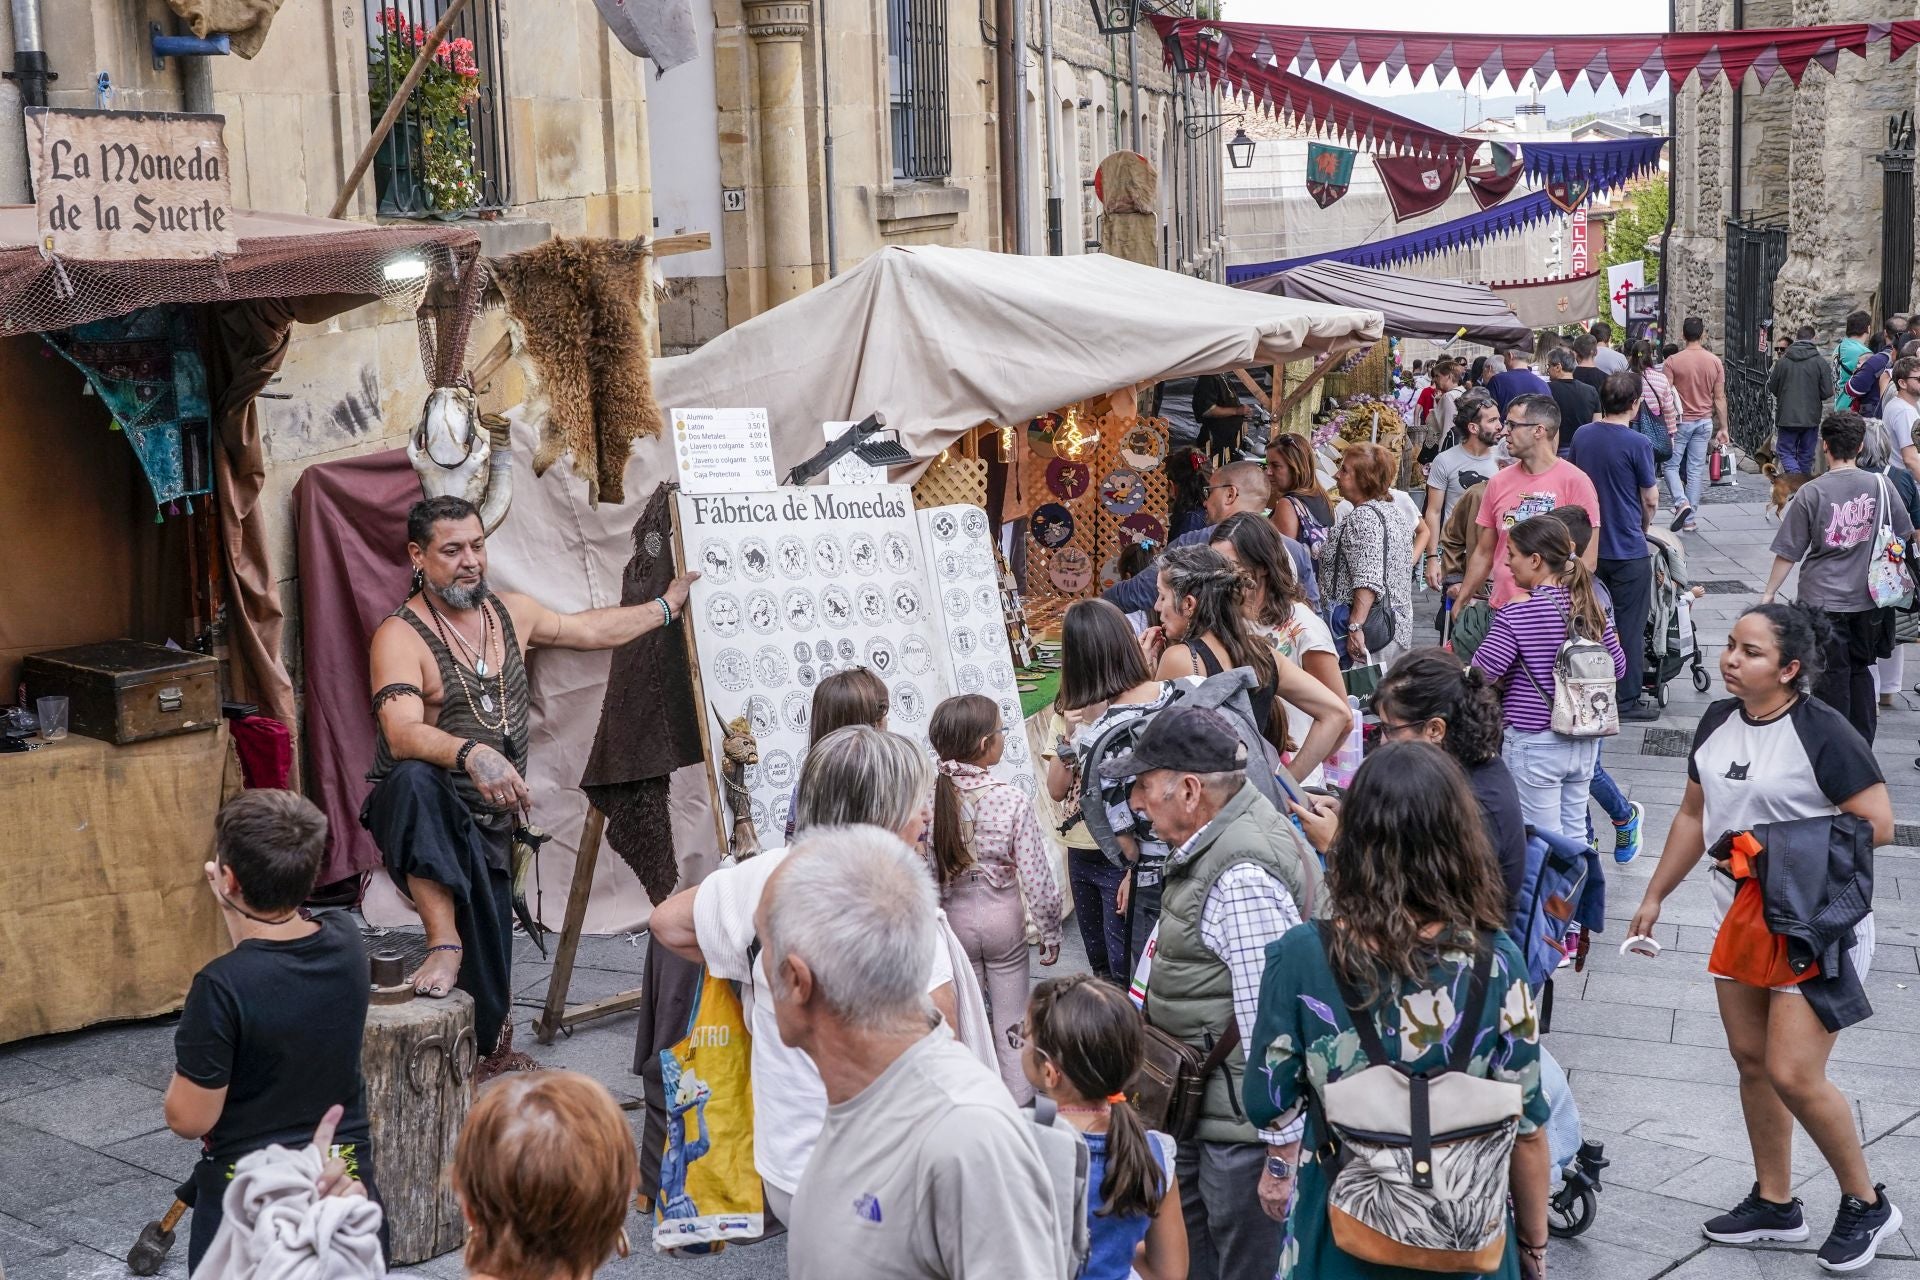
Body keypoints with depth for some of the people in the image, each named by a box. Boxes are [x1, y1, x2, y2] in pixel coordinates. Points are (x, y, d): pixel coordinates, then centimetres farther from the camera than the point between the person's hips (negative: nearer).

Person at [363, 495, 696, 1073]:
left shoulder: (511, 614, 10)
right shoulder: (401, 635, -13)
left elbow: (592, 629, 28)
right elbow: (403, 734, -29)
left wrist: (668, 604, 32)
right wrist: (472, 753, -46)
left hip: (489, 824, 6)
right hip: (420, 814, -5)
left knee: (489, 989, 2)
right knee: (415, 782, -42)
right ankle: (443, 943, -39)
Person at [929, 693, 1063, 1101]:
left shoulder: (927, 796, -13)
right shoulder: (1012, 799, -19)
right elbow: (1035, 876, -15)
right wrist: (1050, 932, -1)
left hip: (952, 915, 2)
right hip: (1003, 914, -2)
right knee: (1011, 1021, 12)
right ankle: (1020, 1108, 21)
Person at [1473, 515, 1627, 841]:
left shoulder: (1517, 613, -17)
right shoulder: (1591, 607, 1)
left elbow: (1481, 674, -18)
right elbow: (1617, 667, 11)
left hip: (1534, 743, -6)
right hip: (1584, 741, 6)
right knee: (1574, 834, 17)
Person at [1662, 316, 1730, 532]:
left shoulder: (1673, 361, -10)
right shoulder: (1715, 362, -1)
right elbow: (1720, 398, 2)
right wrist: (1723, 427, 9)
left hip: (1680, 421, -3)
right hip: (1705, 422, 3)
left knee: (1671, 465, 9)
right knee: (1696, 470, 7)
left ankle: (1681, 502, -15)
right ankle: (1689, 519, 10)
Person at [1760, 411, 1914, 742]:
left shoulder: (1811, 493, -14)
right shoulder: (1880, 486, -6)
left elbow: (1788, 552, -10)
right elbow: (1904, 534, 9)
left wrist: (1769, 592, 2)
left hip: (1823, 602, -3)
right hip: (1868, 600, 3)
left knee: (1831, 676, 8)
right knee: (1860, 670, 17)